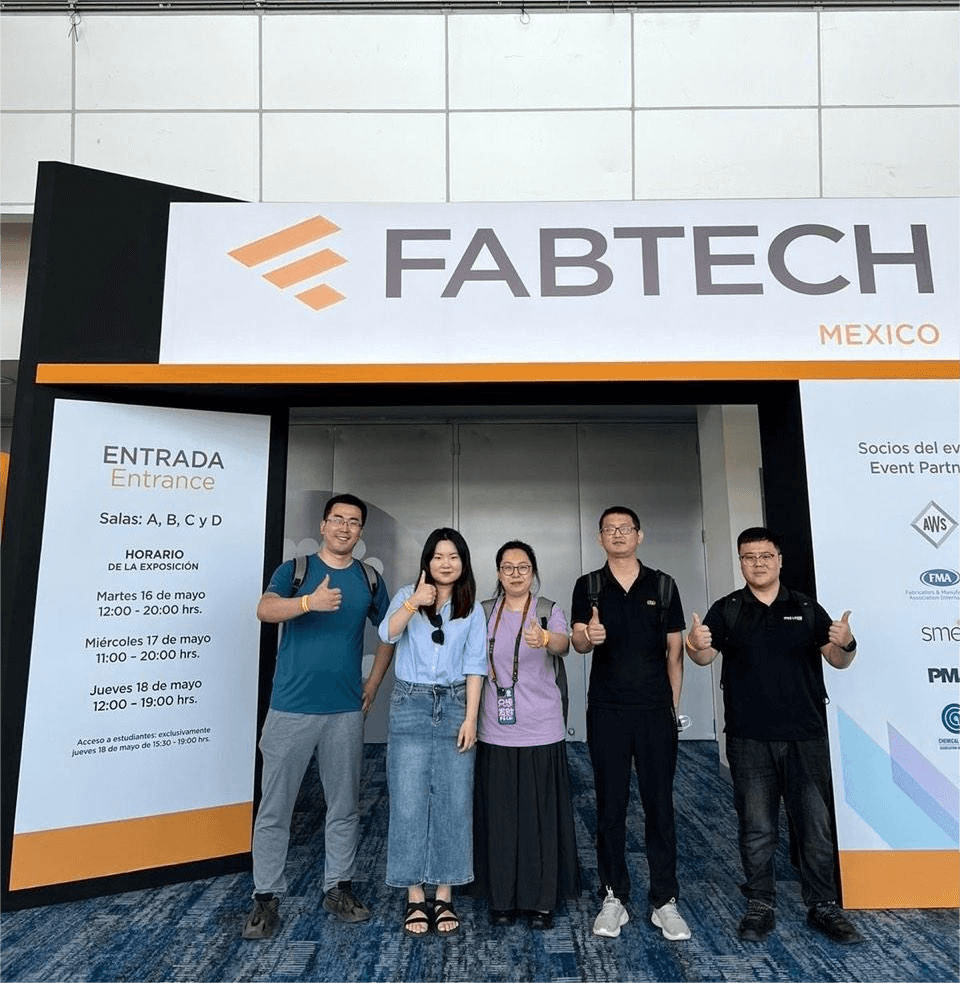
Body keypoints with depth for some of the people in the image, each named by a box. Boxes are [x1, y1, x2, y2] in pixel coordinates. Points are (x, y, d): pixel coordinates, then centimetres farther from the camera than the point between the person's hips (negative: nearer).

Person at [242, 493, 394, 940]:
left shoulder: (369, 579, 8)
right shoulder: (293, 569, 0)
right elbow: (265, 610, -19)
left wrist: (374, 683, 7)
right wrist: (310, 601, -37)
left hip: (345, 710, 3)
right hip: (291, 708, -2)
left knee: (344, 807, 12)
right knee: (274, 808, 4)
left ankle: (337, 888, 27)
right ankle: (266, 897, 17)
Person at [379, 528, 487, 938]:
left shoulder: (472, 608, 6)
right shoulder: (408, 595, 1)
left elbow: (474, 666, 4)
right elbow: (387, 633, -18)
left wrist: (470, 718, -4)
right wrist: (414, 604, -35)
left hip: (454, 705, 2)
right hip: (411, 705, -1)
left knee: (453, 802, 4)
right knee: (409, 801, 1)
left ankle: (444, 896, 18)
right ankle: (415, 897, 13)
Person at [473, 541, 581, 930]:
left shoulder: (550, 611, -2)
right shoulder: (484, 612, 5)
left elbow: (564, 644, -23)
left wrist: (545, 639, -46)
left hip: (541, 732, -2)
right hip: (495, 733, 2)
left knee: (541, 816, 3)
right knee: (499, 815, 7)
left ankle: (541, 899, 19)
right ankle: (502, 898, 23)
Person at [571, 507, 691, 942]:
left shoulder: (663, 585, 5)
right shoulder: (588, 586, 3)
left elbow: (675, 648, 8)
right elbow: (578, 641, -9)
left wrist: (673, 703, 4)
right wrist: (589, 636, -33)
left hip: (656, 710, 1)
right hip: (606, 711, 0)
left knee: (659, 803, 6)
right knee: (610, 804, 7)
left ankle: (665, 901, 18)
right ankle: (613, 898, 19)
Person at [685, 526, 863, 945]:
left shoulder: (806, 609, 7)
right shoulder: (727, 610, 3)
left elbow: (837, 660, 4)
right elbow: (706, 656, -6)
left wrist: (845, 645, -19)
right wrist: (695, 646, -30)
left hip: (805, 736, 1)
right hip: (749, 739, -1)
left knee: (816, 825, 8)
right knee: (756, 827, 8)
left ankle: (823, 907, 24)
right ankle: (760, 905, 22)